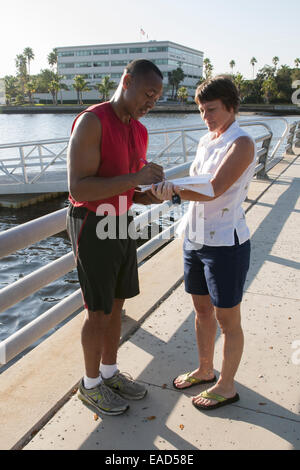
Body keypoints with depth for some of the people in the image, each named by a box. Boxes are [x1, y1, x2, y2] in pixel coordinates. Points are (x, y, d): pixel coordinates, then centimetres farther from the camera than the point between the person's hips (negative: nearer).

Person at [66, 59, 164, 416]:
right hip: (93, 228, -8)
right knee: (99, 312, 3)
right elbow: (78, 189, -26)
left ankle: (109, 372, 34)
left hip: (121, 224, 8)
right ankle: (91, 384, 24)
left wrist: (148, 196, -8)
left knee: (117, 304, 15)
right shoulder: (91, 122, -19)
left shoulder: (139, 132, 8)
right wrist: (135, 178, -30)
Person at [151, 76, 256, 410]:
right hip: (195, 238, 8)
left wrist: (171, 190, -33)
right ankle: (204, 370, 41)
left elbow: (213, 190, -24)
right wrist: (166, 188, -15)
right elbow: (191, 184, 5)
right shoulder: (205, 141, 10)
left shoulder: (241, 144, -13)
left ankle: (226, 386, 28)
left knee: (227, 320, 9)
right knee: (201, 310, 20)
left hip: (225, 244, -7)